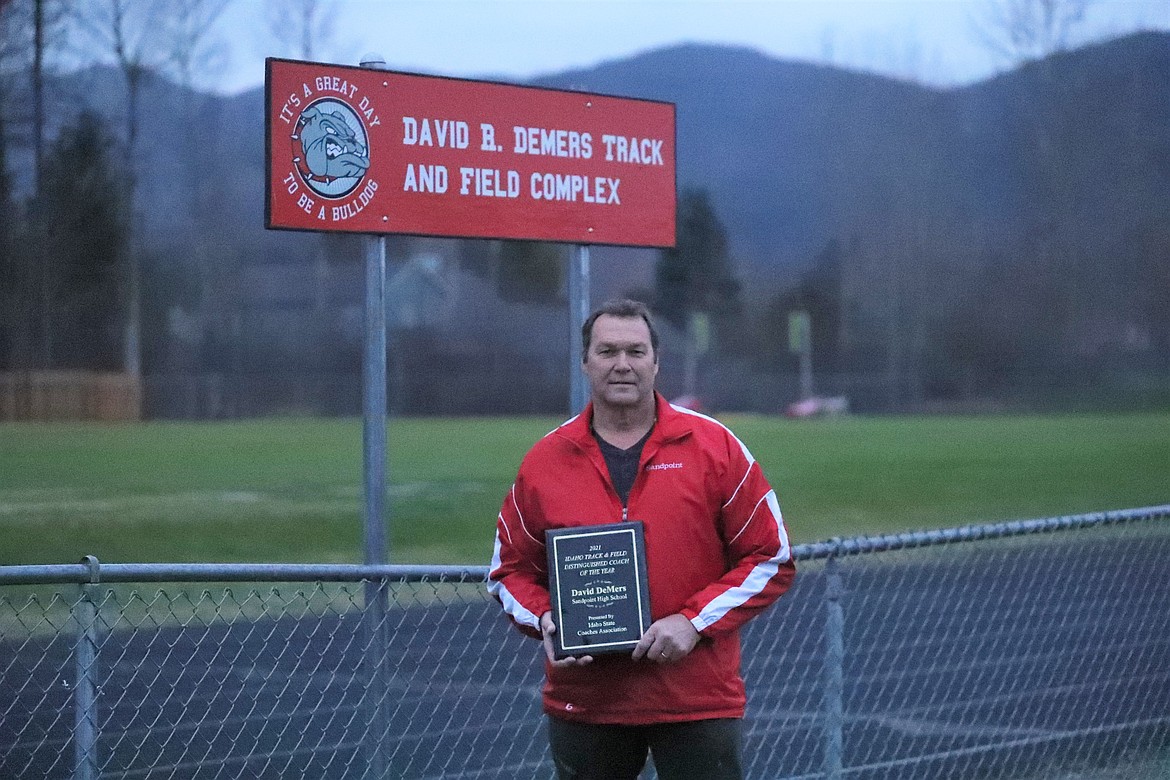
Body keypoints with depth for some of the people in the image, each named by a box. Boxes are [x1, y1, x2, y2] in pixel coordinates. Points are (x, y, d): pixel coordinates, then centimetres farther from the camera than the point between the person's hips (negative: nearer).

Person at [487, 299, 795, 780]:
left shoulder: (714, 448, -1)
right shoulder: (543, 462, 5)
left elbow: (770, 559, 0)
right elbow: (510, 569, 14)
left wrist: (694, 622, -12)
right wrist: (545, 621, -7)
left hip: (698, 701, -2)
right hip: (582, 702, 2)